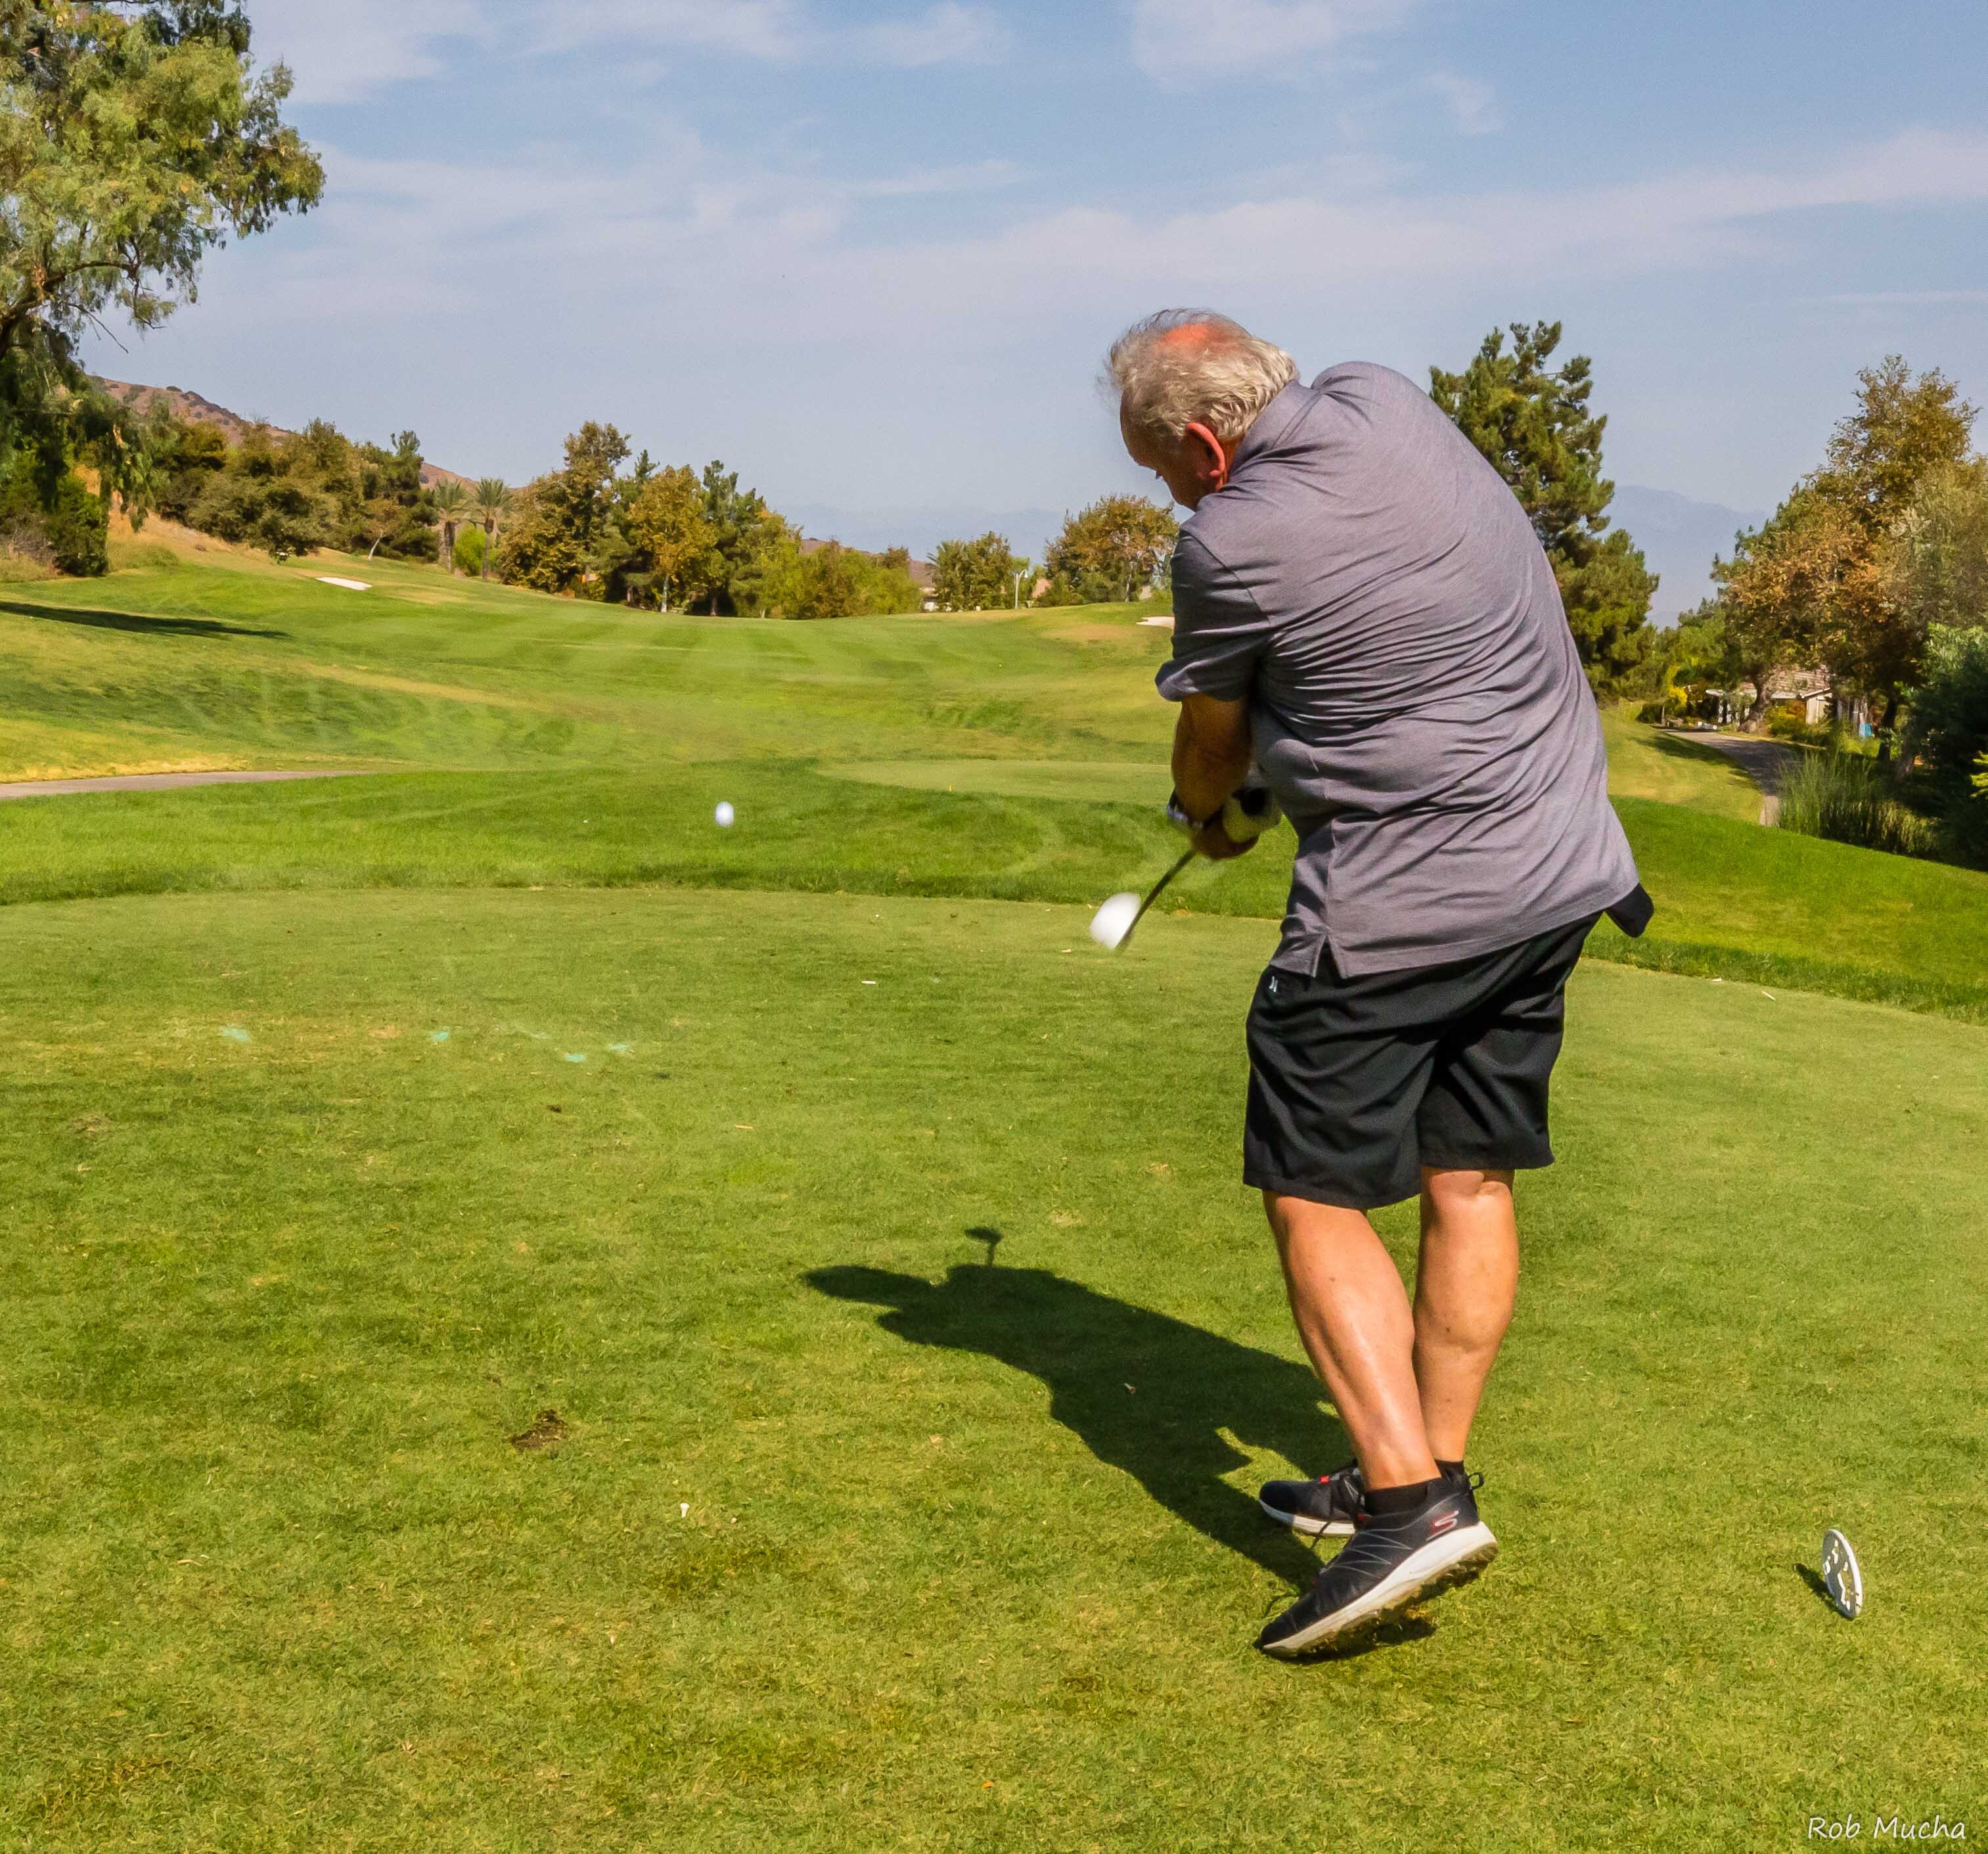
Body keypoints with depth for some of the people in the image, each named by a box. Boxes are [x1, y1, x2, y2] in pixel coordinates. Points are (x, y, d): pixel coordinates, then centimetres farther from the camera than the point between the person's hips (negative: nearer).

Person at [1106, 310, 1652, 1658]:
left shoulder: (1230, 544, -16)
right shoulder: (1389, 405, 3)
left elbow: (1213, 740, 3)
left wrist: (1206, 814, 26)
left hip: (1400, 904, -8)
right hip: (1560, 860, 8)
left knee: (1317, 1199, 2)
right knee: (1472, 1180, 13)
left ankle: (1411, 1505, -6)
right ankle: (1434, 1473, 23)